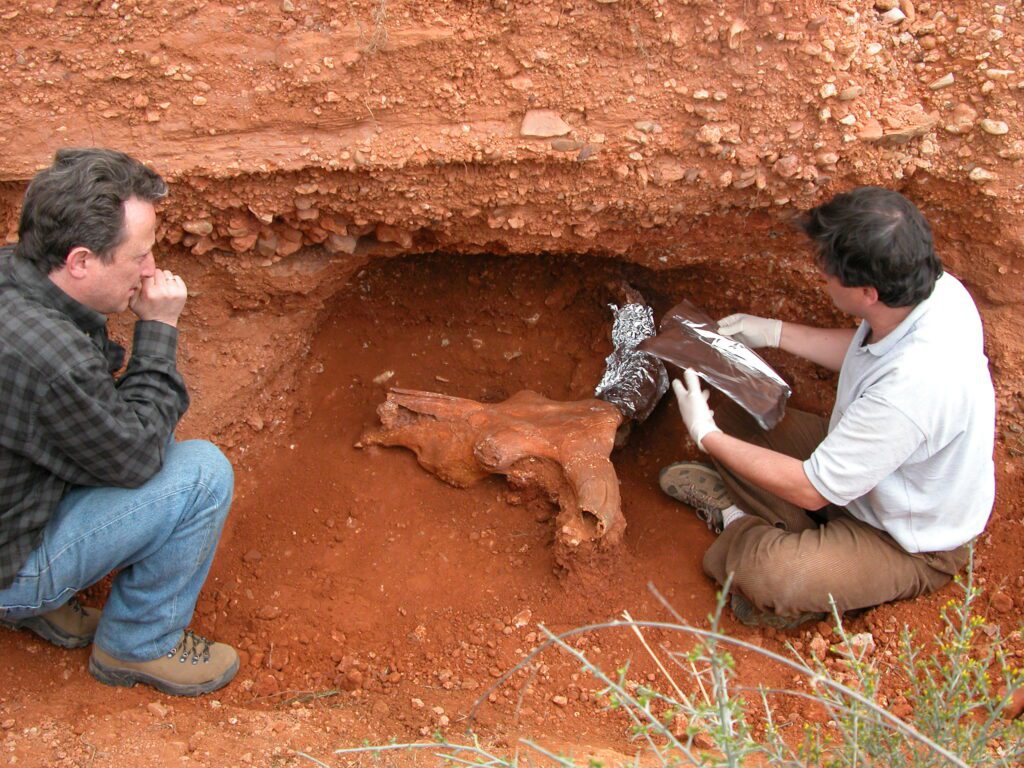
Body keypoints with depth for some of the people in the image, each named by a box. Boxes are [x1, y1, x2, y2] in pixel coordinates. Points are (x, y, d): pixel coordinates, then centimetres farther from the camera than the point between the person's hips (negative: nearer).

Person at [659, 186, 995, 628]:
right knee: (733, 419, 2)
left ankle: (745, 532, 1)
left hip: (911, 544, -8)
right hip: (862, 464, 8)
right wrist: (774, 332, 4)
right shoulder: (936, 288, -18)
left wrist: (707, 437, -21)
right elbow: (862, 351, 9)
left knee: (763, 577, -28)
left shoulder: (915, 383, -43)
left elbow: (812, 490, -29)